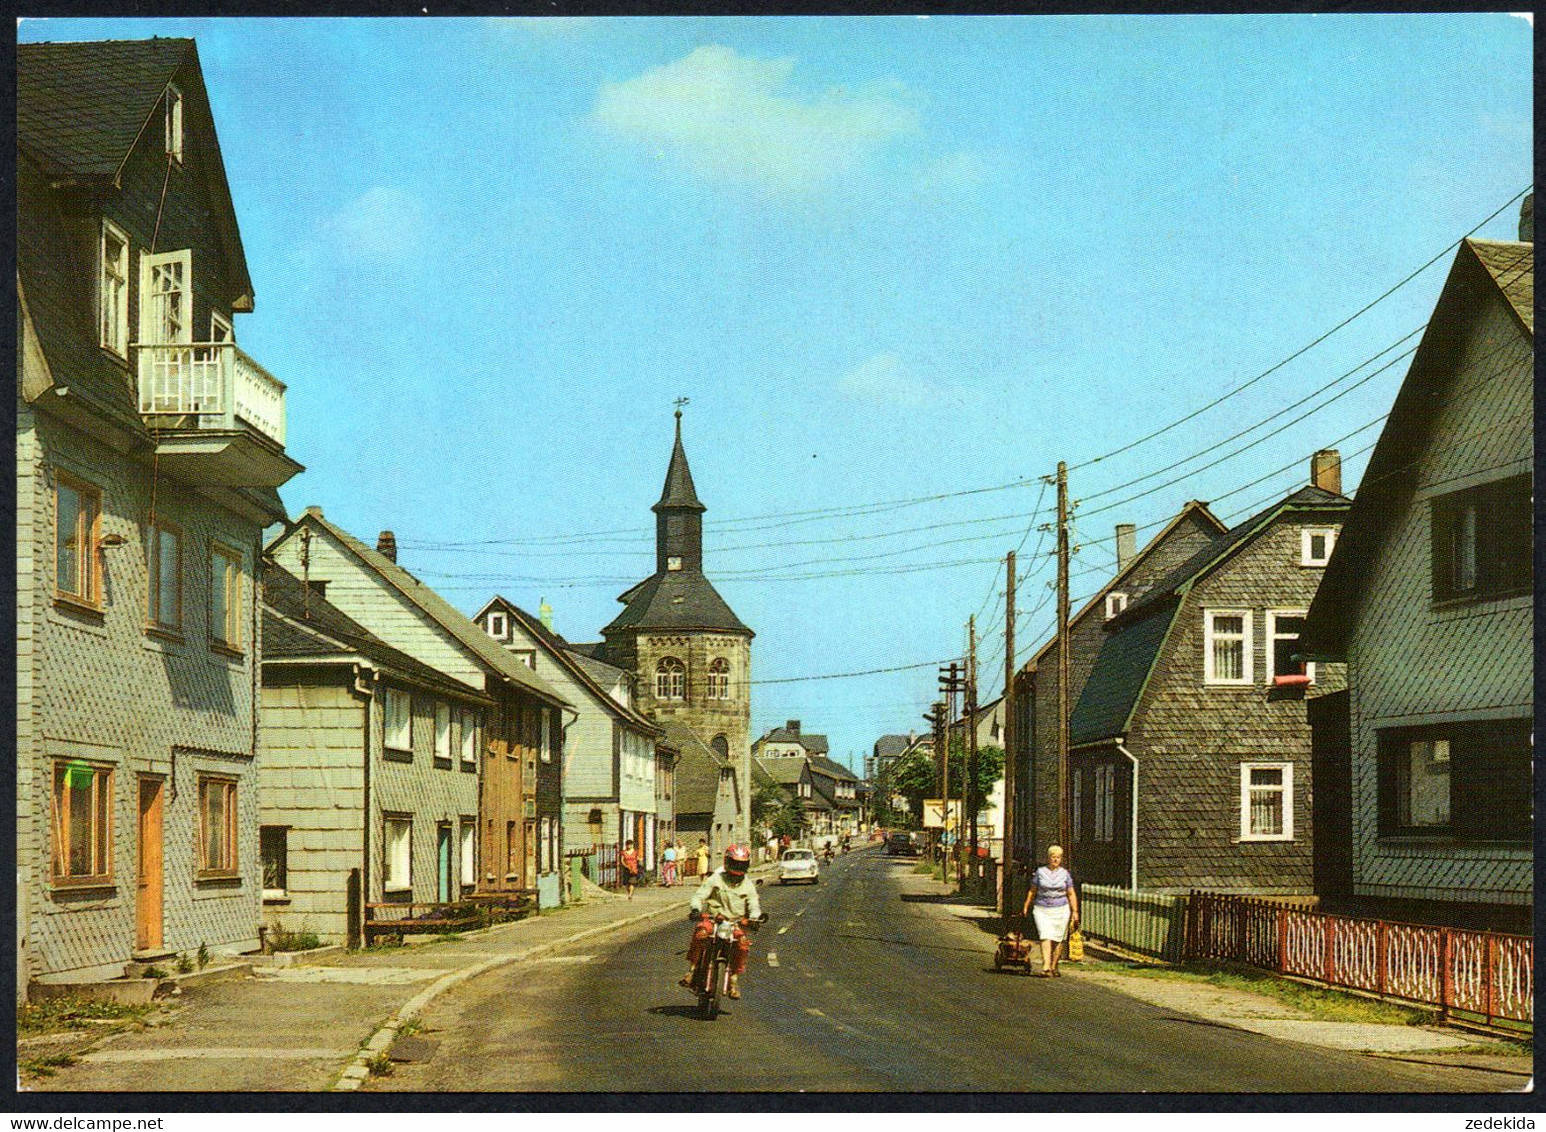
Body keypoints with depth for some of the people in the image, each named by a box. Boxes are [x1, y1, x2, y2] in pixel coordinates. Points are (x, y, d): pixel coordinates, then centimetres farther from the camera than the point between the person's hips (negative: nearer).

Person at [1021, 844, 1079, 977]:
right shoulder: (1040, 872, 5)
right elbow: (1032, 891, 12)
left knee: (1057, 940, 3)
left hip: (1061, 910, 1)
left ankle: (1053, 967, 15)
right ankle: (1046, 967, -23)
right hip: (1042, 909, -1)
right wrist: (1026, 907, 10)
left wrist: (1075, 912, 5)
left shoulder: (1065, 874, 7)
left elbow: (1071, 894, 10)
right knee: (1046, 937, -14)